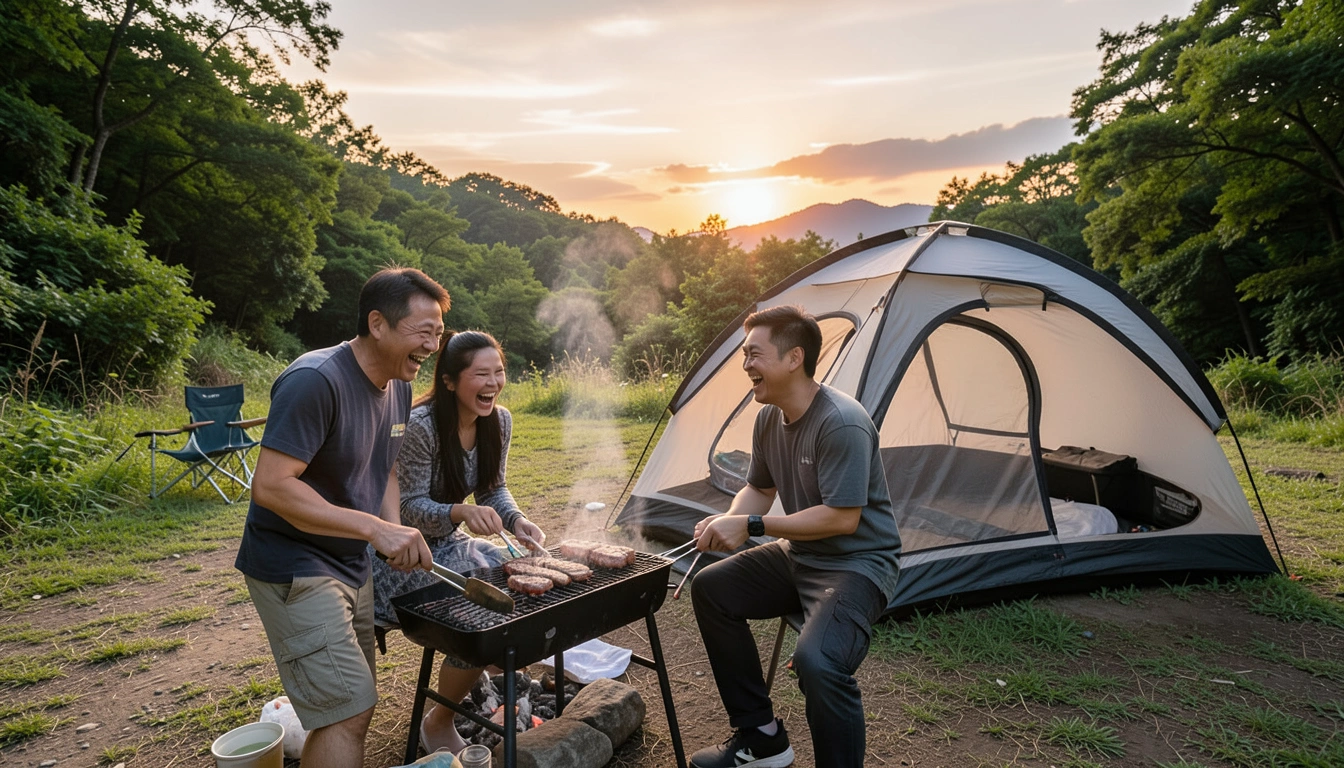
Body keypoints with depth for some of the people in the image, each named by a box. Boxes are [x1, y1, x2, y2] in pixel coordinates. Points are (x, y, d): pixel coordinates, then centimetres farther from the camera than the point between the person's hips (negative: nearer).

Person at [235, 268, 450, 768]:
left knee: (347, 706, 19)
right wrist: (374, 528, -31)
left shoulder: (397, 386, 3)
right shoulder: (315, 381, -24)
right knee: (349, 712, -9)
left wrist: (395, 532, -2)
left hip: (352, 567, 9)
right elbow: (270, 486, -28)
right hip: (295, 570, -8)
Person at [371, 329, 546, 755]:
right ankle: (438, 723, 5)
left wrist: (516, 520, -18)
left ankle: (472, 684, 17)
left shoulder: (499, 420, -7)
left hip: (446, 542, 7)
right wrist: (462, 512, -40)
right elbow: (411, 507, -23)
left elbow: (493, 489, 2)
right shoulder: (420, 425, -27)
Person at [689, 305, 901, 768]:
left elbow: (842, 518, -27)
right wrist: (728, 522, -10)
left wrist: (751, 526, -26)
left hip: (857, 563, -9)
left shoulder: (842, 424, -25)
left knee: (817, 661, -33)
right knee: (711, 590, 3)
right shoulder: (770, 418, 1)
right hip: (798, 555, 9)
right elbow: (759, 488, 12)